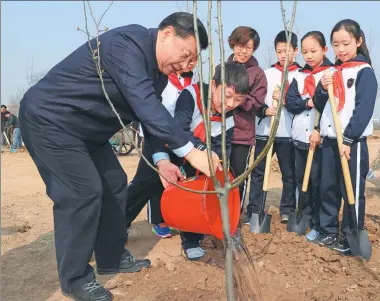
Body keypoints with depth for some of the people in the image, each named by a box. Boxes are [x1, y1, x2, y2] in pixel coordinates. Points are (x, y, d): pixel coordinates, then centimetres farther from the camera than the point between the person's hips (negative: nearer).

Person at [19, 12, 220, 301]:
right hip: (49, 119, -10)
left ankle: (111, 258, 24)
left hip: (85, 129, 10)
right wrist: (190, 152, -37)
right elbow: (145, 106, -37)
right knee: (83, 192, -13)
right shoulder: (127, 43, -27)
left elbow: (150, 111, 9)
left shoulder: (157, 67, 4)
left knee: (114, 184, 10)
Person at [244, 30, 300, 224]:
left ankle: (287, 210, 20)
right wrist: (265, 110, -13)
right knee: (257, 172, 3)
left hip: (288, 133, -1)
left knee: (289, 174, 6)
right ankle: (254, 210, 12)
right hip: (264, 131, 2)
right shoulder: (266, 74, 10)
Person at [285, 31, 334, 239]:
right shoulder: (299, 76, 12)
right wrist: (308, 102, -15)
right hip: (300, 137, 5)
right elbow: (290, 102, 2)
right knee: (300, 179, 11)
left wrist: (319, 130, -17)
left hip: (320, 138, -5)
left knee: (317, 181, 0)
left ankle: (318, 224, 12)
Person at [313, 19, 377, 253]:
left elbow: (364, 109, -14)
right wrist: (323, 89, -6)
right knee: (328, 188, 11)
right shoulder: (333, 72, 14)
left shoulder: (364, 71, -6)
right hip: (329, 140, 6)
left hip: (352, 142, -6)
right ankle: (328, 231, 24)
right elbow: (320, 106, 14)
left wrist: (349, 140, -18)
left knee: (352, 192, 2)